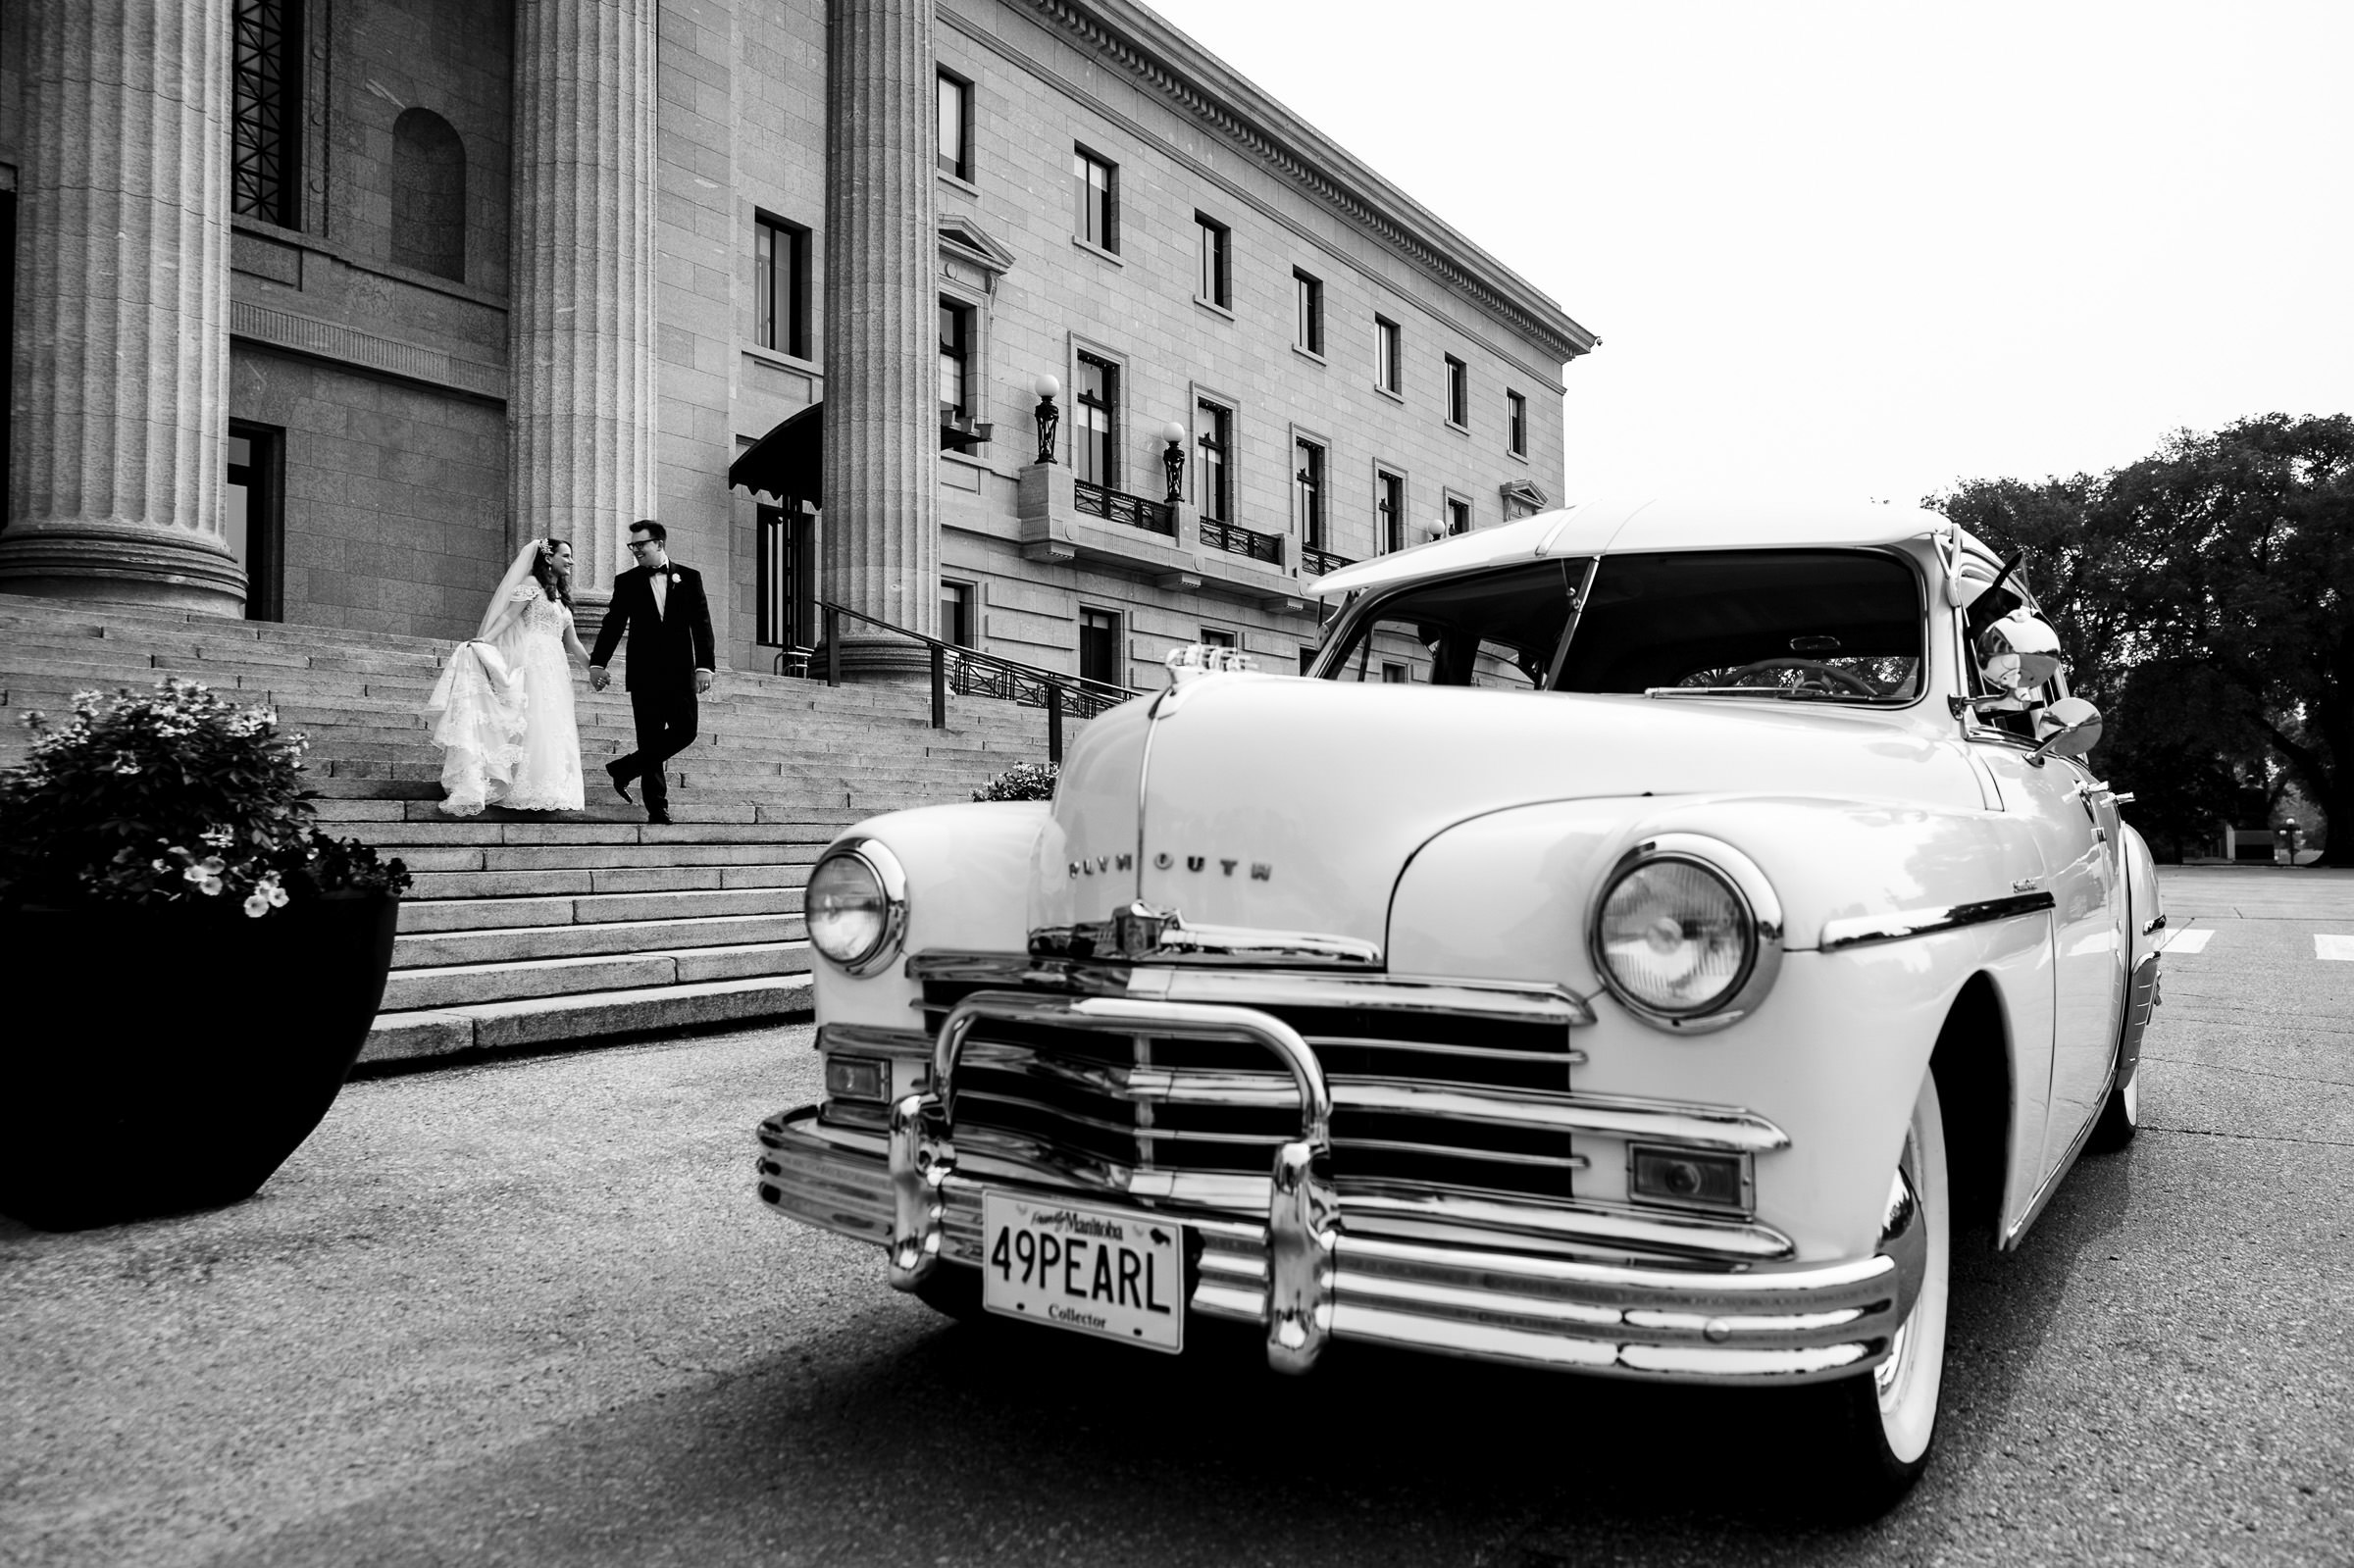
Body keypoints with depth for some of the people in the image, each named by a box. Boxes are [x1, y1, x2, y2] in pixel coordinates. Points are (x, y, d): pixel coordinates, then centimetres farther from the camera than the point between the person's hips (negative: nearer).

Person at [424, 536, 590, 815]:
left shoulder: (561, 597, 23)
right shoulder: (531, 584, 2)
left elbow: (572, 643, 24)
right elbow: (508, 616, -9)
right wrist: (485, 640, -23)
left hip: (556, 667, 7)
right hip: (533, 662, -7)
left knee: (554, 727, 2)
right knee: (533, 723, -13)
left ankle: (549, 791, 3)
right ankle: (528, 790, -14)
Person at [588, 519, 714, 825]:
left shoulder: (689, 577, 6)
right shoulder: (627, 581, 7)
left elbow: (701, 624, 2)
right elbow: (613, 625, 5)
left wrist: (704, 666, -7)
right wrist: (597, 663, -5)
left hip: (680, 671, 1)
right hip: (644, 673, -1)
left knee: (685, 731, -7)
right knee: (651, 740, -1)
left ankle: (624, 769, 11)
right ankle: (657, 808, 5)